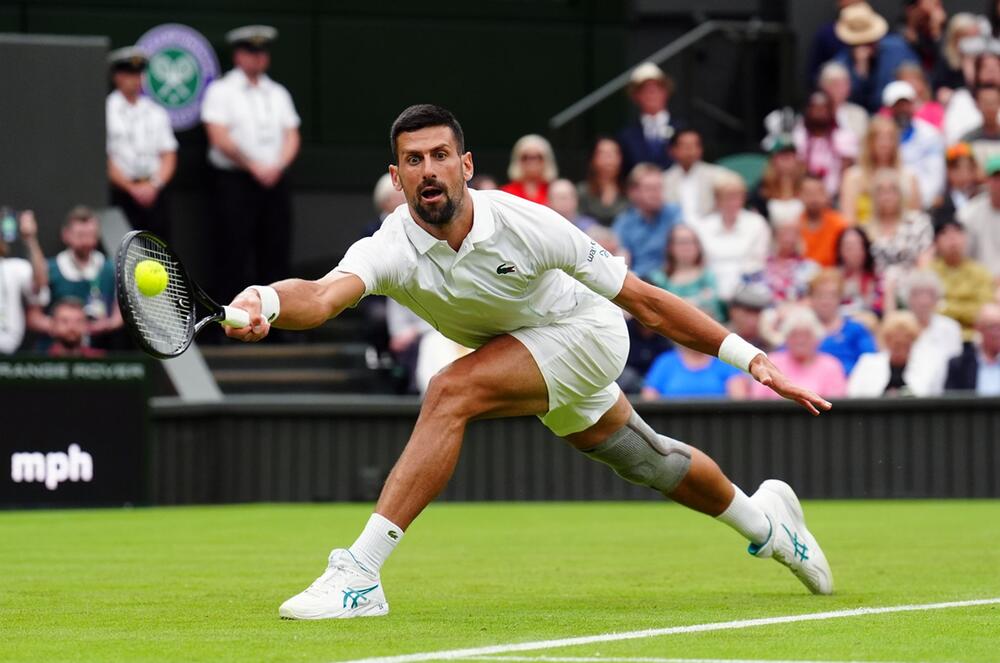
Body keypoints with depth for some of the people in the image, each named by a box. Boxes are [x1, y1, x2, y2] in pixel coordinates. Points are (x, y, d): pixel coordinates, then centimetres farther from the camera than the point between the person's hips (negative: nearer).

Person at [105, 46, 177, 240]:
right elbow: (105, 160, -6)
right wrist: (132, 188, -9)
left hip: (154, 193, 4)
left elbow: (168, 156, 11)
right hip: (122, 193, -4)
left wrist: (155, 185, -5)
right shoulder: (108, 111, -1)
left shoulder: (156, 112, 13)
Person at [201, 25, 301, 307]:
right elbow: (220, 139, -9)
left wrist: (277, 167, -7)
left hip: (275, 181, 5)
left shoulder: (278, 93, 16)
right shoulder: (221, 91, 0)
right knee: (234, 253, -7)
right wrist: (254, 167, -13)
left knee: (276, 255, 3)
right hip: (235, 181, -5)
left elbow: (292, 137, 11)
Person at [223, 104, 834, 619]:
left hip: (585, 329, -5)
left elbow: (643, 300, -24)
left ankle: (361, 573, -30)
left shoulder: (524, 225, -32)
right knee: (646, 460, 22)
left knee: (452, 392, -29)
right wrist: (264, 302, -74)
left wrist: (750, 358, -24)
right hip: (528, 353, 5)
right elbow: (324, 295, -50)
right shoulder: (390, 250, -28)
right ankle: (764, 520, 53)